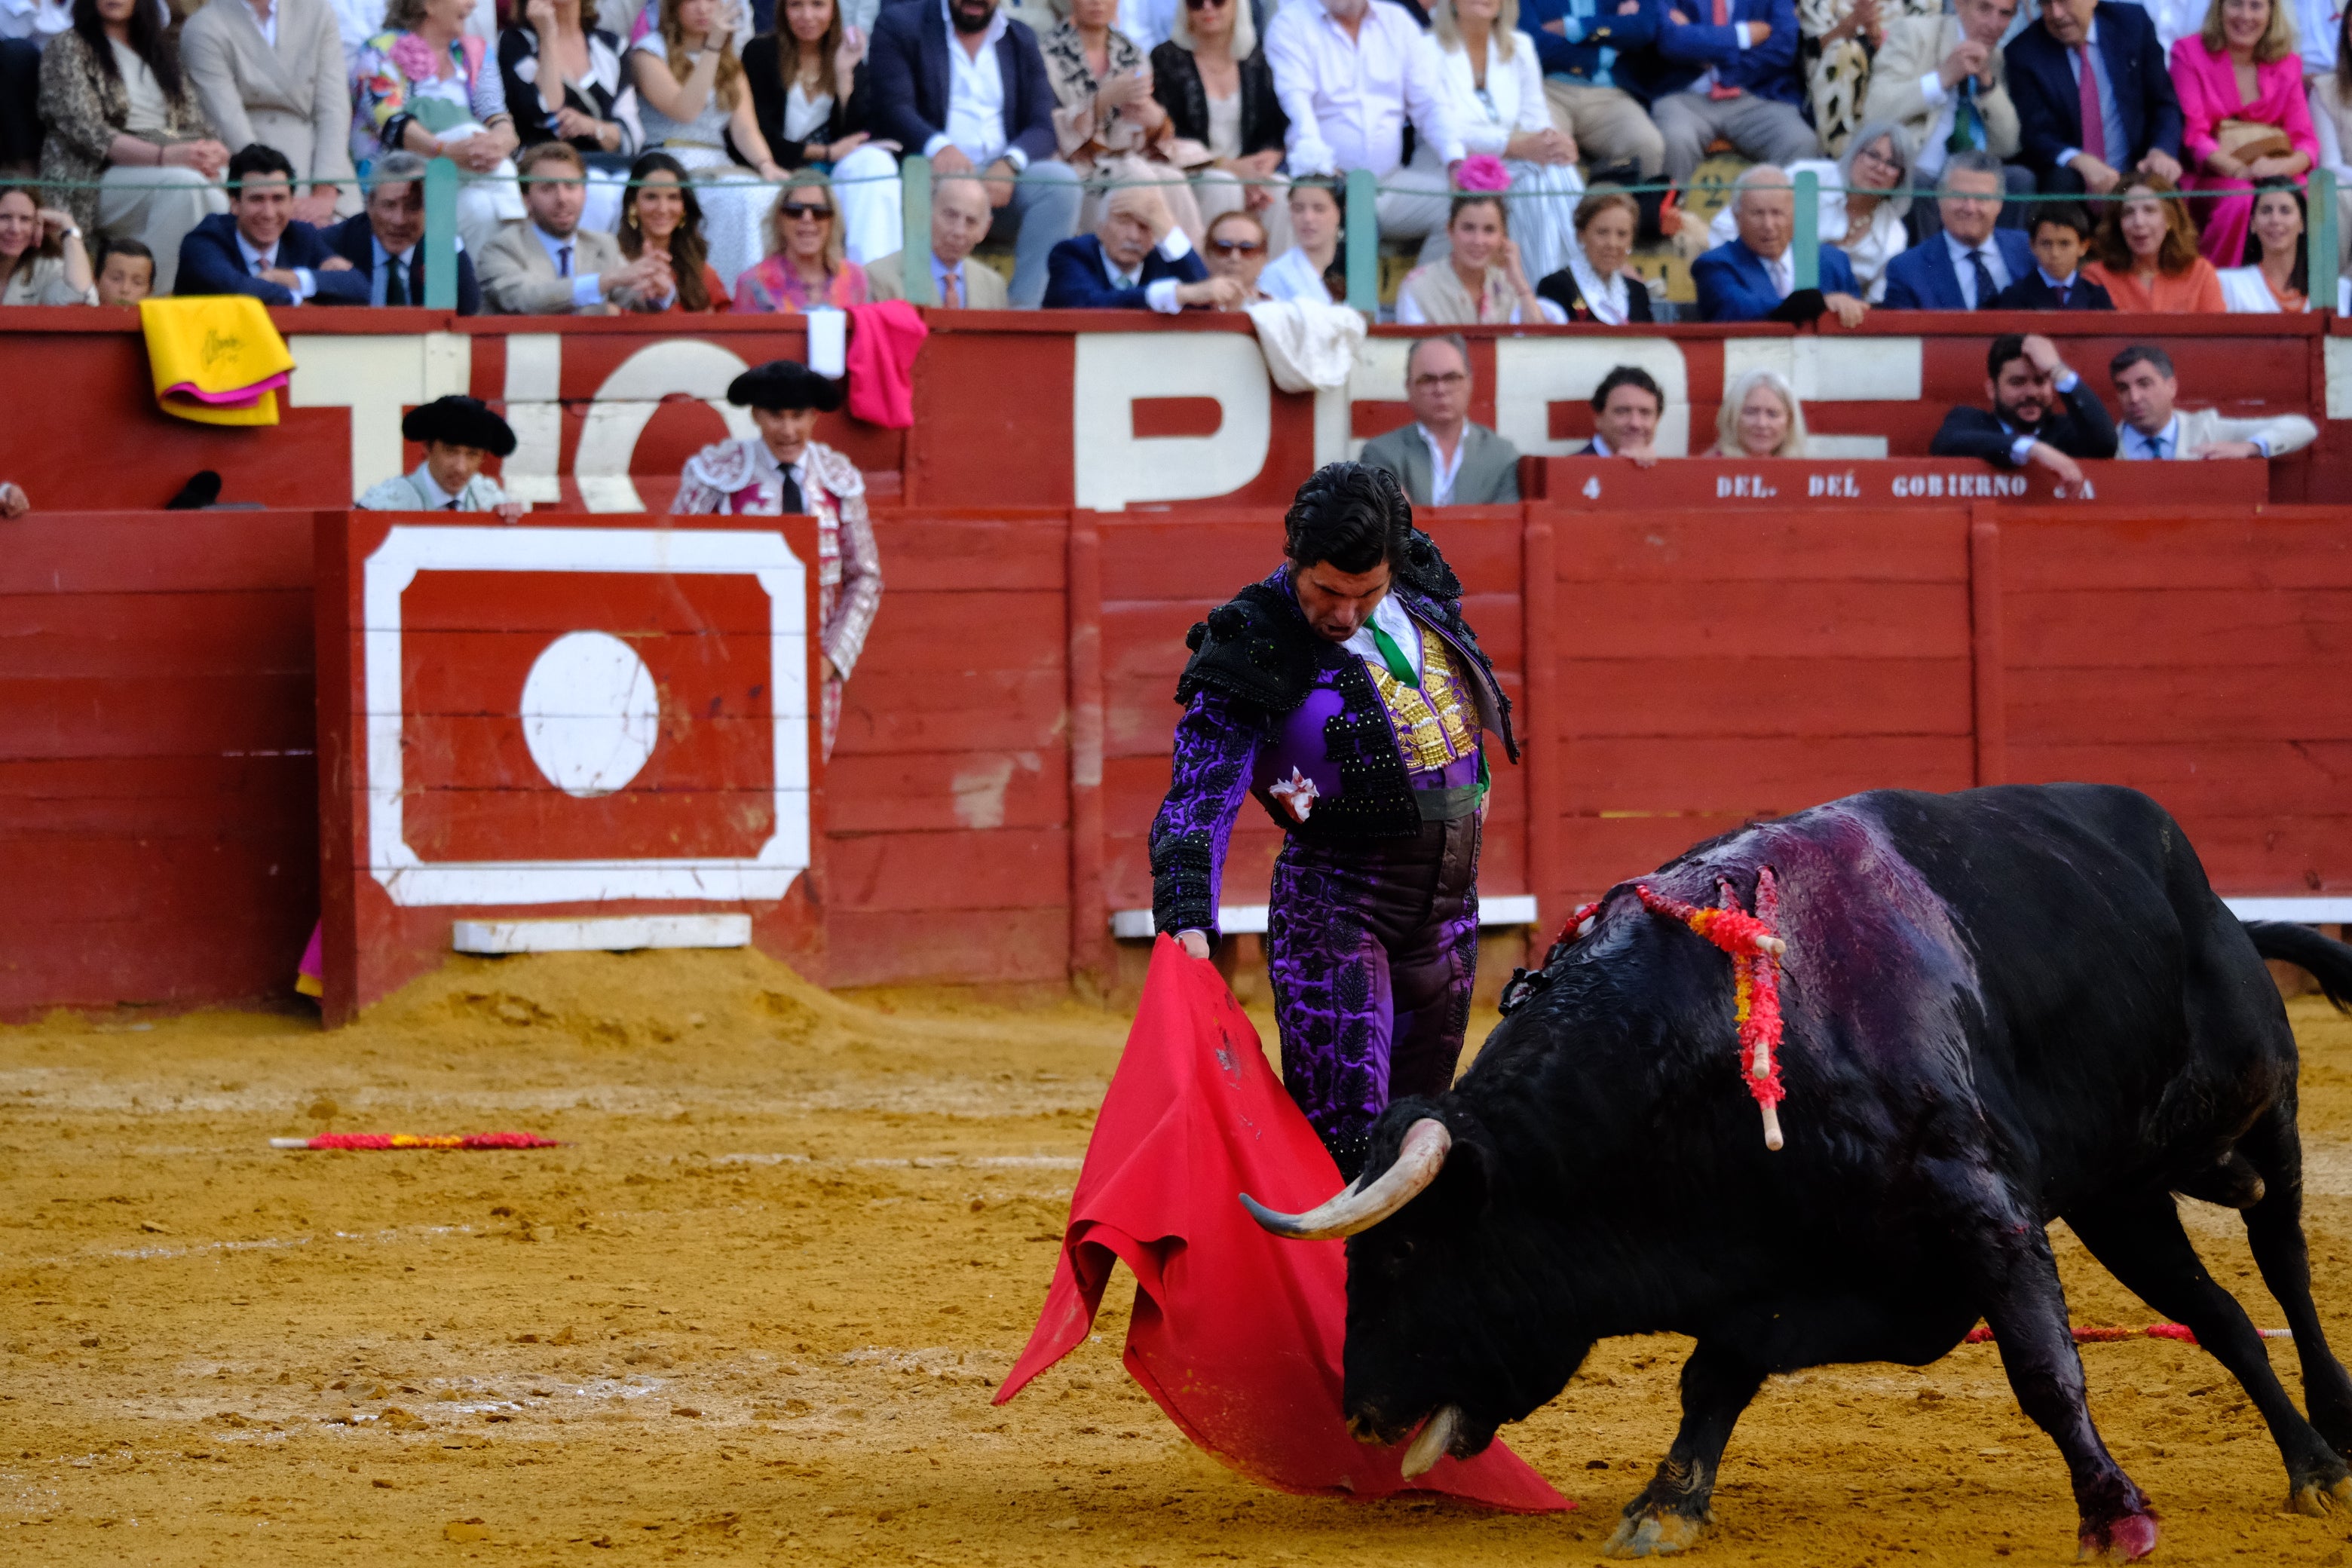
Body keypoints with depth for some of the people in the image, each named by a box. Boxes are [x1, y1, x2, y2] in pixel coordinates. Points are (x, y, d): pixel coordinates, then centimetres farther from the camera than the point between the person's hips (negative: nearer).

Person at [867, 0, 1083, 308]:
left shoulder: (1022, 40, 19)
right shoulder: (899, 26, 10)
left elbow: (1041, 128, 7)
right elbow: (893, 109, -6)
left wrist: (1009, 165, -18)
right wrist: (939, 147, -29)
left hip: (1004, 179, 3)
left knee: (1060, 180, -27)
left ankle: (1023, 308, -31)